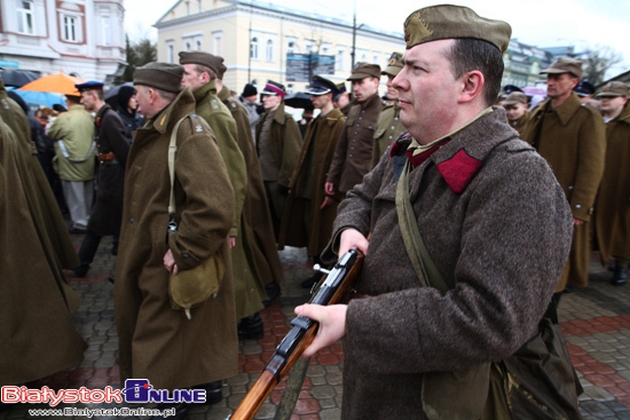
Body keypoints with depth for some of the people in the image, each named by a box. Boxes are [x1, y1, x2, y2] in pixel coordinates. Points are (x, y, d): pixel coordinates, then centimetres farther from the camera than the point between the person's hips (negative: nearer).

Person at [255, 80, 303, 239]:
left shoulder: (286, 121, -11)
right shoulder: (263, 120, 12)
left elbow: (291, 153, -15)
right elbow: (259, 148, 14)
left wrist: (285, 180, -17)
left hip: (278, 178, -7)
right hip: (263, 176, 7)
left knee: (281, 216, 6)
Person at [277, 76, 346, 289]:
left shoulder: (340, 123, -12)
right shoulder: (315, 122, 15)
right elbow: (305, 155, 15)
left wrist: (334, 192, -20)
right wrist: (295, 182, 11)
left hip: (325, 190, -8)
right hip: (308, 188, 8)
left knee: (325, 234, 3)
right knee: (311, 231, 14)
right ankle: (319, 271, 28)